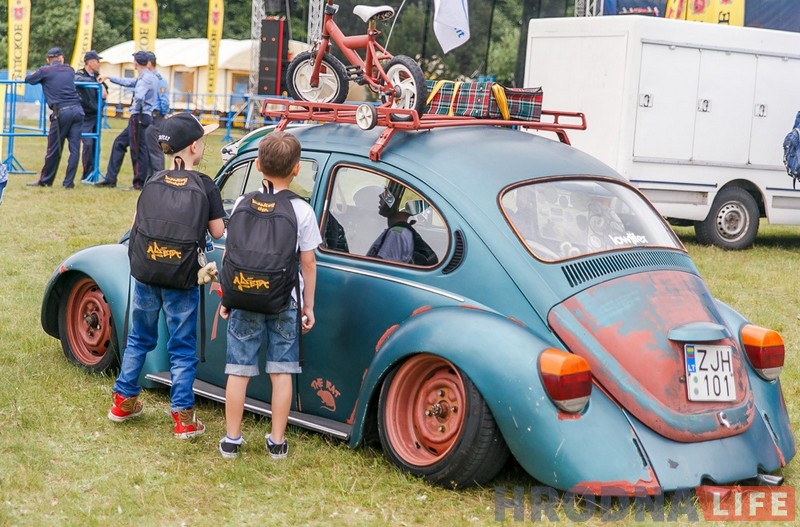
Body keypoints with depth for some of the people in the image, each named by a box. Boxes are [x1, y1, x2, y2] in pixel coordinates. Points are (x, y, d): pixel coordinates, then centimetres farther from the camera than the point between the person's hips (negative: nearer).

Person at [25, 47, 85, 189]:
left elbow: (28, 80, 19)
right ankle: (69, 182, 3)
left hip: (61, 112, -3)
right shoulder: (69, 70, 17)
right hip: (77, 110, 3)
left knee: (54, 149, 4)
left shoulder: (44, 71, 6)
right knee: (74, 148, 3)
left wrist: (38, 76, 41)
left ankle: (45, 180, 15)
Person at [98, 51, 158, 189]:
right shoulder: (144, 77, 16)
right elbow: (128, 82, 30)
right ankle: (110, 179, 17)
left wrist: (135, 107, -11)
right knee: (119, 143, 14)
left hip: (139, 118, -10)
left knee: (138, 149, -3)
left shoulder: (146, 78, -15)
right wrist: (109, 78, 36)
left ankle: (140, 183, 5)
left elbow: (139, 97, -31)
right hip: (137, 119, 10)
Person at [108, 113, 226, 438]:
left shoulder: (153, 183, 2)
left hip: (146, 274, 3)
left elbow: (135, 226, 5)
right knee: (182, 349, 6)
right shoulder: (204, 186, -7)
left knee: (139, 339, 21)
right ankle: (183, 417, 7)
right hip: (183, 281, -3)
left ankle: (123, 402, 29)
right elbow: (218, 231, -4)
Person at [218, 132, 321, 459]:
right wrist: (308, 306, 8)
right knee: (281, 371, 7)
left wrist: (227, 297, 11)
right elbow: (308, 263, -2)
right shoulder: (302, 211, -6)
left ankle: (232, 440, 14)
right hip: (286, 302, 0)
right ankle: (277, 441, 13)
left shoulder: (243, 204, -4)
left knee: (239, 370, 8)